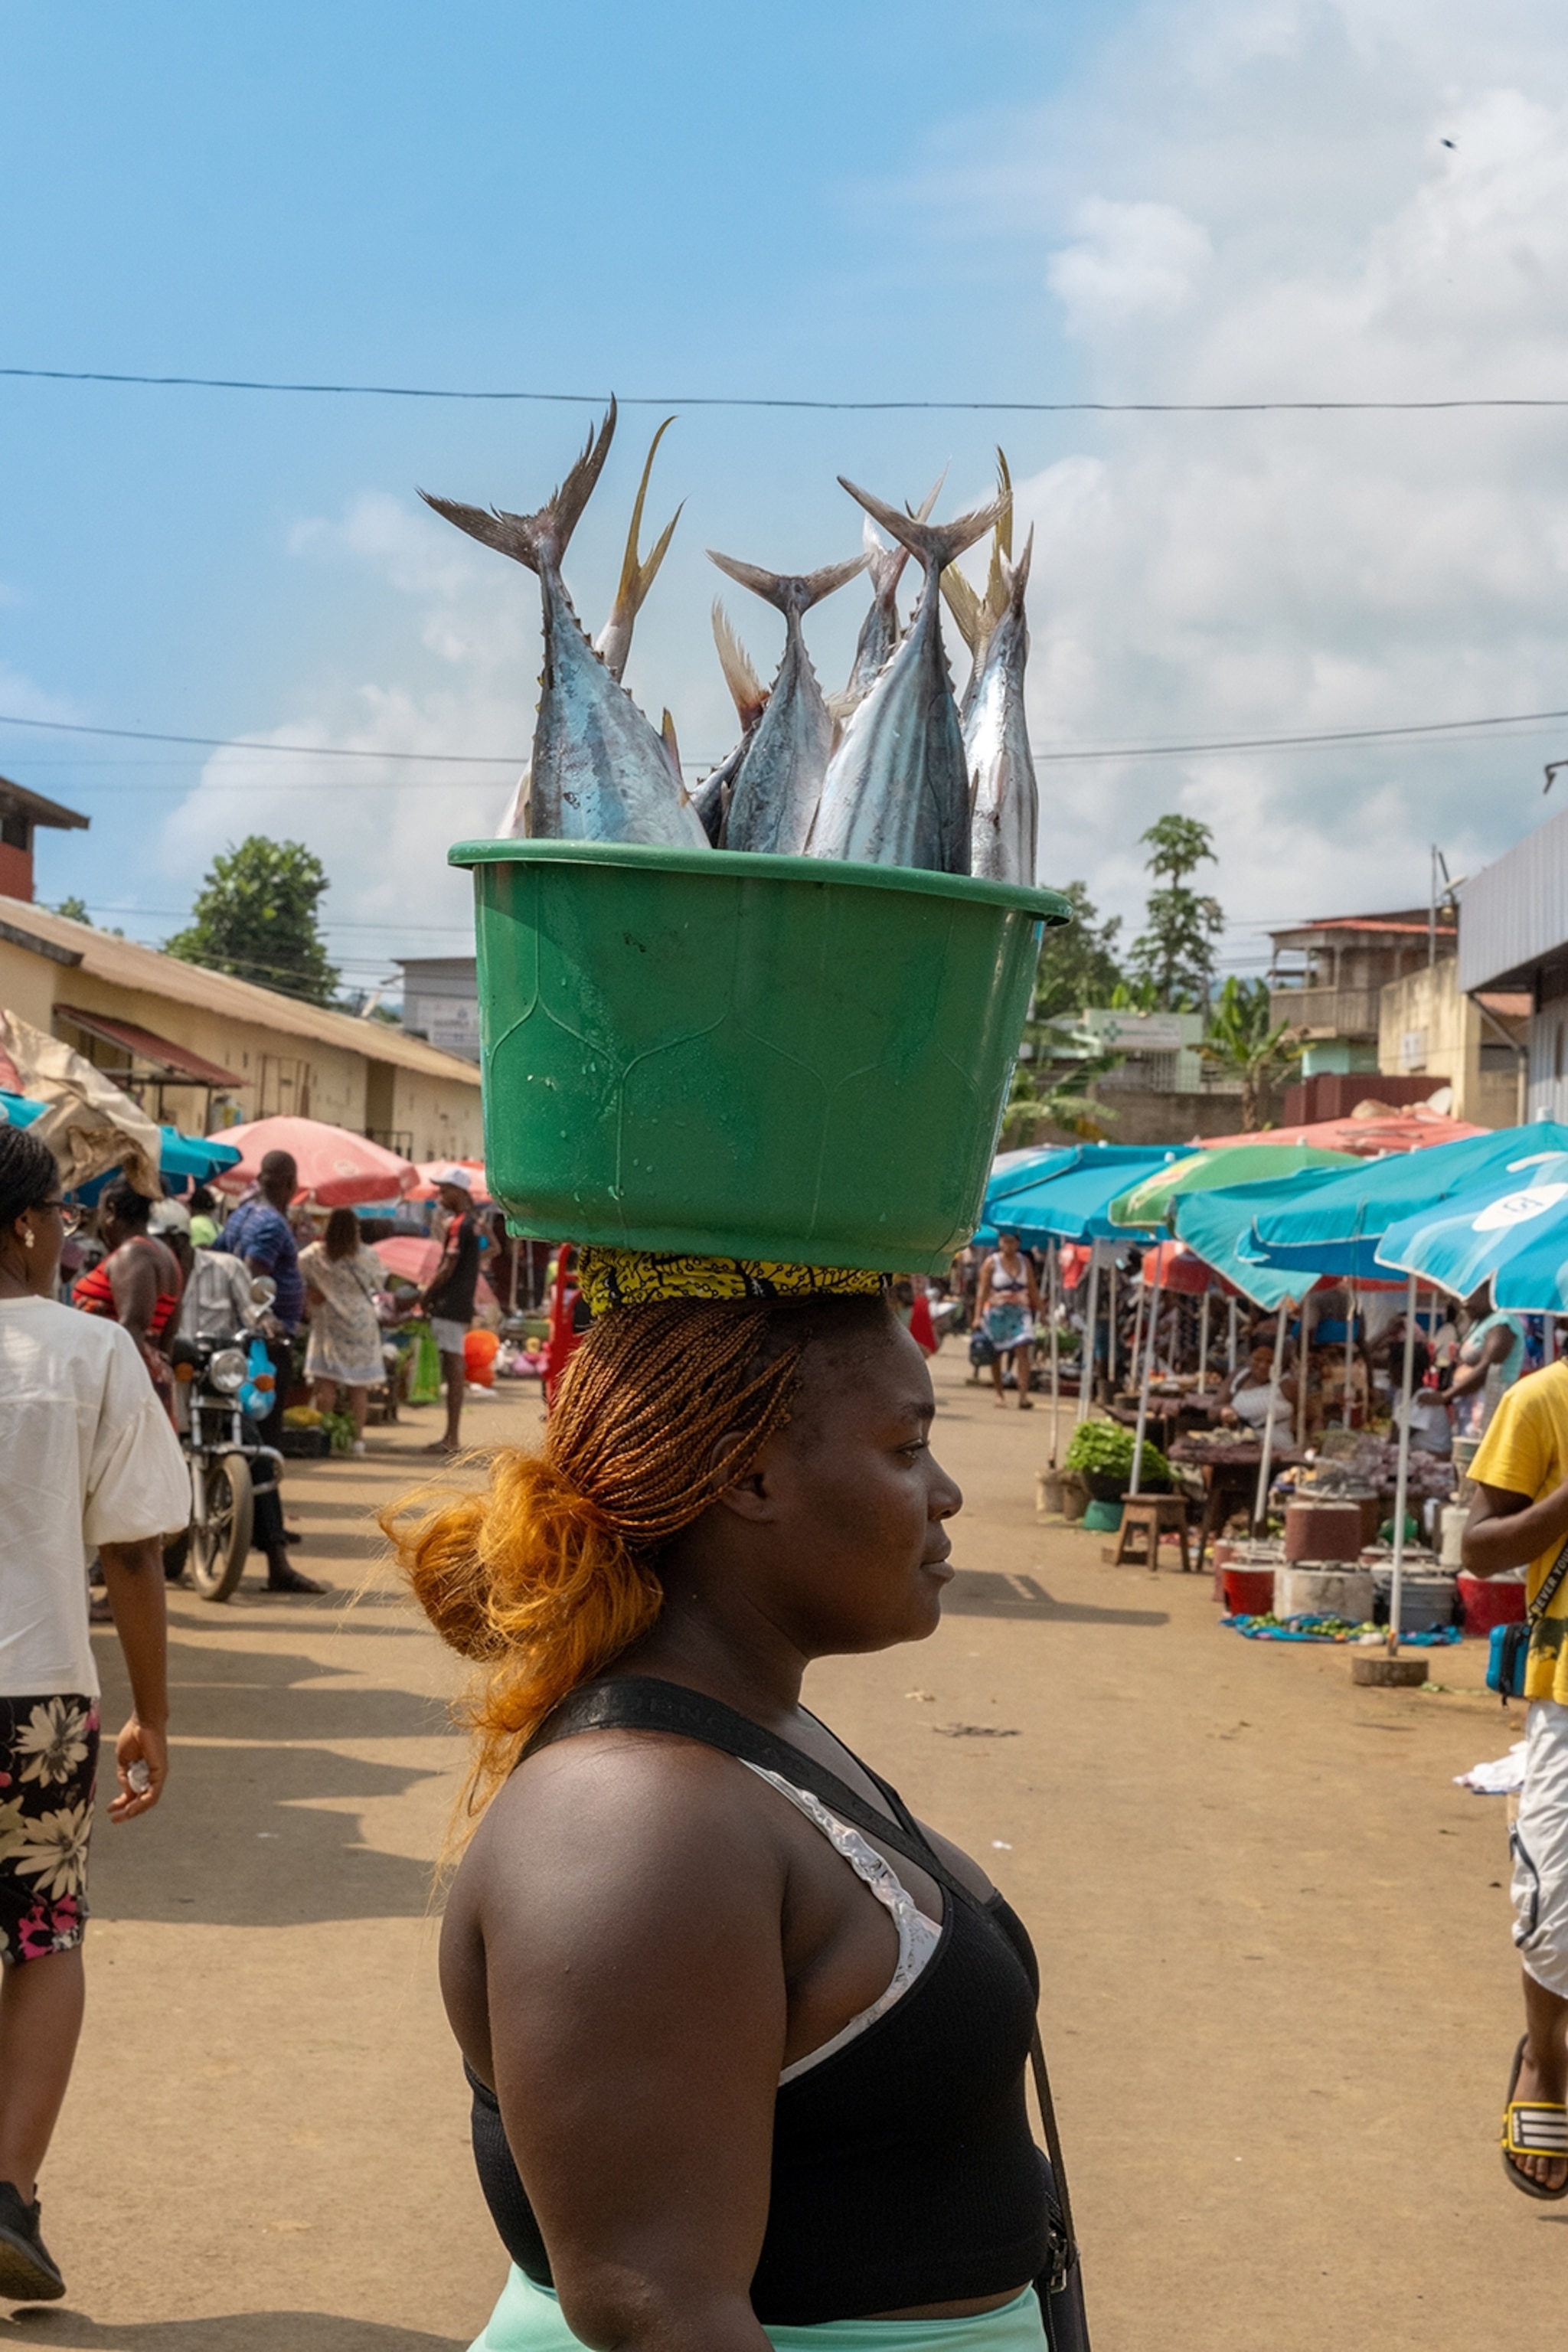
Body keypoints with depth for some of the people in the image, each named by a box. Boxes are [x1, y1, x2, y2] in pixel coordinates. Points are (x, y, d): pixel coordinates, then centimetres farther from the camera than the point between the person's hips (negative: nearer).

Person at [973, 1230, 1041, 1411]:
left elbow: (1033, 1289, 13)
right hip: (997, 1313, -2)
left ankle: (1023, 1395, -18)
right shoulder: (991, 1263, -2)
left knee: (1023, 1351, -13)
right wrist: (978, 1316, -10)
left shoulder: (1024, 1262, 9)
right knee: (996, 1355, 6)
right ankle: (999, 1395, 20)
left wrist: (1040, 1311, 10)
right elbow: (983, 1291, -4)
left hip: (1020, 1312, 2)